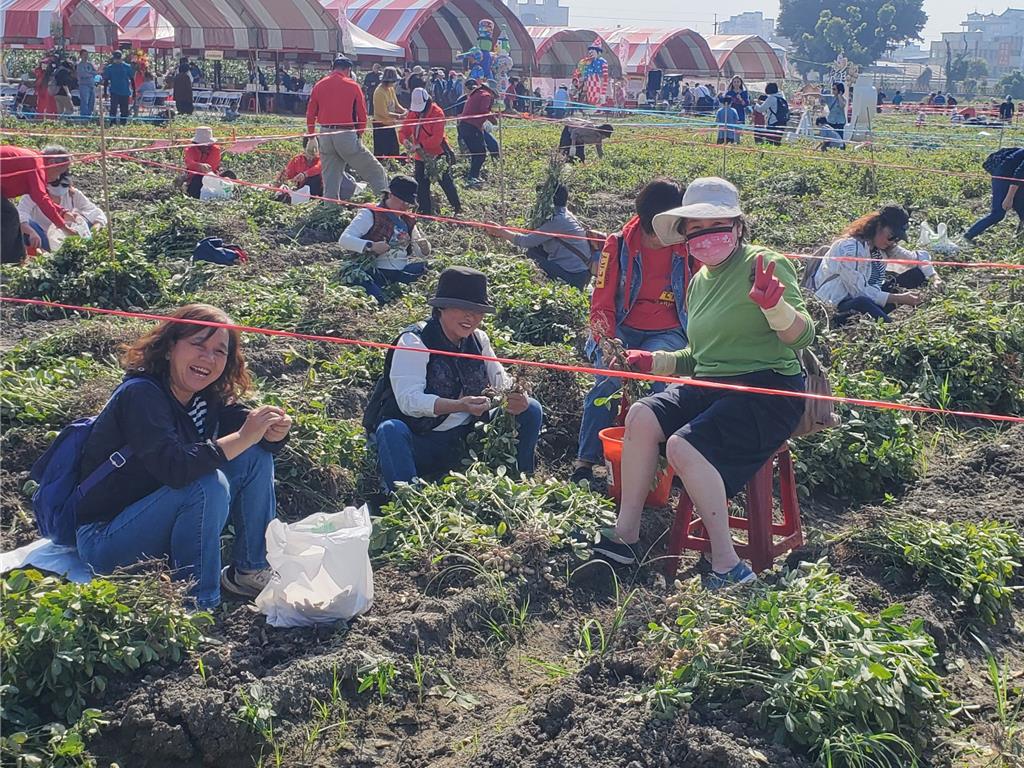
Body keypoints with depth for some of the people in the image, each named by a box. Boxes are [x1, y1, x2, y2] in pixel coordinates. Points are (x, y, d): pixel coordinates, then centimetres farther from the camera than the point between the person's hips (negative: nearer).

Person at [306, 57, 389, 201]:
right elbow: (362, 114, 1)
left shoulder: (319, 85, 7)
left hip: (325, 135, 4)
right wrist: (359, 134, 13)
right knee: (373, 170, 4)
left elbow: (310, 114, 10)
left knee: (330, 175, 13)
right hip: (346, 135, -4)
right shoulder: (353, 86, -2)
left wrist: (311, 136, 19)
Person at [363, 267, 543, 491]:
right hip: (419, 442, -5)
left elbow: (502, 381, 4)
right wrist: (460, 406, -38)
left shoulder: (479, 340, 6)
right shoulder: (414, 341, -12)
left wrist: (517, 398, -22)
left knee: (531, 410, -4)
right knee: (391, 430, -37)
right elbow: (408, 399, -23)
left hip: (466, 439, 5)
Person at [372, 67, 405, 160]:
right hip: (381, 125, -9)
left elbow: (396, 105, 11)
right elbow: (384, 113, -22)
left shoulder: (391, 89, 3)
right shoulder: (379, 92, -22)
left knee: (394, 151, 14)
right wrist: (399, 116, -21)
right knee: (379, 152, -3)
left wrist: (404, 111, -8)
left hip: (390, 124, 9)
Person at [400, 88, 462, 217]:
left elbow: (437, 138, -23)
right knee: (421, 184, 7)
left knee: (446, 181, -2)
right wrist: (405, 140, -18)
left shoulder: (437, 113, -16)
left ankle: (457, 209, 8)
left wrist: (420, 145, -28)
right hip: (421, 155, 6)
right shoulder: (412, 113, 3)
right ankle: (425, 211, 17)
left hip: (438, 154, -6)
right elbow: (404, 131, 5)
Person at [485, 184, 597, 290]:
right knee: (533, 251, 9)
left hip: (574, 276, -9)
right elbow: (533, 236, 14)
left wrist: (500, 232, -7)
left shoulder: (559, 220, -17)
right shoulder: (565, 215, 13)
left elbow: (527, 241, -17)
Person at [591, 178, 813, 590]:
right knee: (642, 416, -18)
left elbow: (802, 336, -15)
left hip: (767, 389, -7)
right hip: (709, 386, 7)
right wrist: (654, 362, 13)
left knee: (684, 446, -28)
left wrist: (774, 304, -33)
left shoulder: (765, 265, -7)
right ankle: (625, 534, -12)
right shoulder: (699, 281, 17)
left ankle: (727, 564, -21)